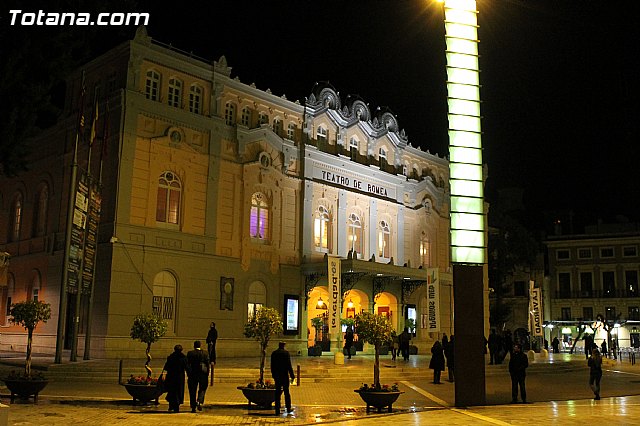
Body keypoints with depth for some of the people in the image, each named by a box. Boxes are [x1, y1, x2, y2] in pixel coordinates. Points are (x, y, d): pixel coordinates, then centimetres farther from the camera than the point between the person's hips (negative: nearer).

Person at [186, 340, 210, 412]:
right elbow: (207, 365, 0)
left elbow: (187, 365, -1)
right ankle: (199, 402, -11)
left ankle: (193, 407, 9)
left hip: (192, 374, 0)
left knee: (192, 391, 9)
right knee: (202, 389, 13)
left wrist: (188, 374, 5)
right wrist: (207, 375, 6)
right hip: (203, 374, 0)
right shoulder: (205, 354, 0)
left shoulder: (190, 353, -1)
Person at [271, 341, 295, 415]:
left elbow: (272, 365, 10)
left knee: (277, 393, 7)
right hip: (284, 375, -3)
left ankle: (277, 410, 6)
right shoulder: (286, 353, -9)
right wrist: (292, 375, -6)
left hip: (277, 375, 3)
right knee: (286, 392, 9)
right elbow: (289, 365, -11)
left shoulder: (273, 353, 4)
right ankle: (288, 408, 16)